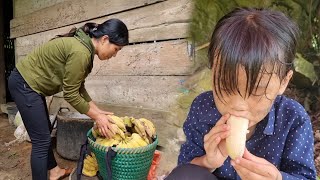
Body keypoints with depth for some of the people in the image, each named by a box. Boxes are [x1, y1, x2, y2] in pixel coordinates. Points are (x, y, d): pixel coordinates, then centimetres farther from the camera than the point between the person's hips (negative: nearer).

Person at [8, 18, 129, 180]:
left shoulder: (84, 47, 3)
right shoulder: (81, 52, -28)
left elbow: (78, 87, 7)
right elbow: (70, 94, -22)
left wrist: (97, 110, 5)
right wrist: (96, 116, -12)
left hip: (30, 83, 10)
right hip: (25, 84, -10)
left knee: (45, 132, 21)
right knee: (42, 140, -3)